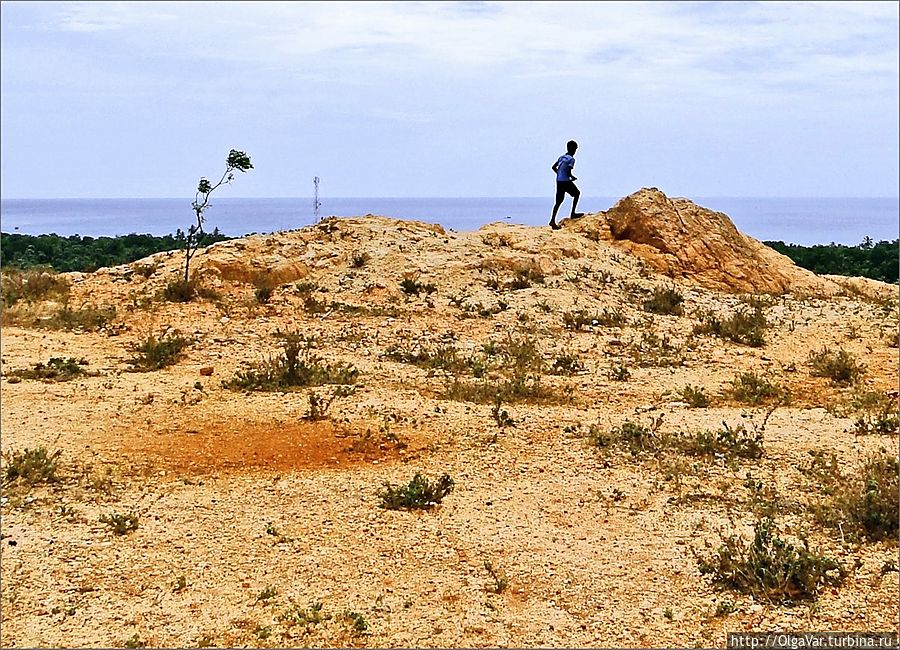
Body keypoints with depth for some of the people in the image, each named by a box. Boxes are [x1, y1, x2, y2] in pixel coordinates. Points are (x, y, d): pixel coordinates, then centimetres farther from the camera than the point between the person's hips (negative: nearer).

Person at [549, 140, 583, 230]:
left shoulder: (562, 157, 14)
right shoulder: (571, 159, -10)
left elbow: (553, 167, 16)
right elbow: (568, 172, -17)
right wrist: (573, 178, 1)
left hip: (558, 181, 7)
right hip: (565, 181, -7)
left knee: (559, 201, 6)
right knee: (577, 193, 14)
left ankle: (553, 221, -3)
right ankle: (573, 213, 9)